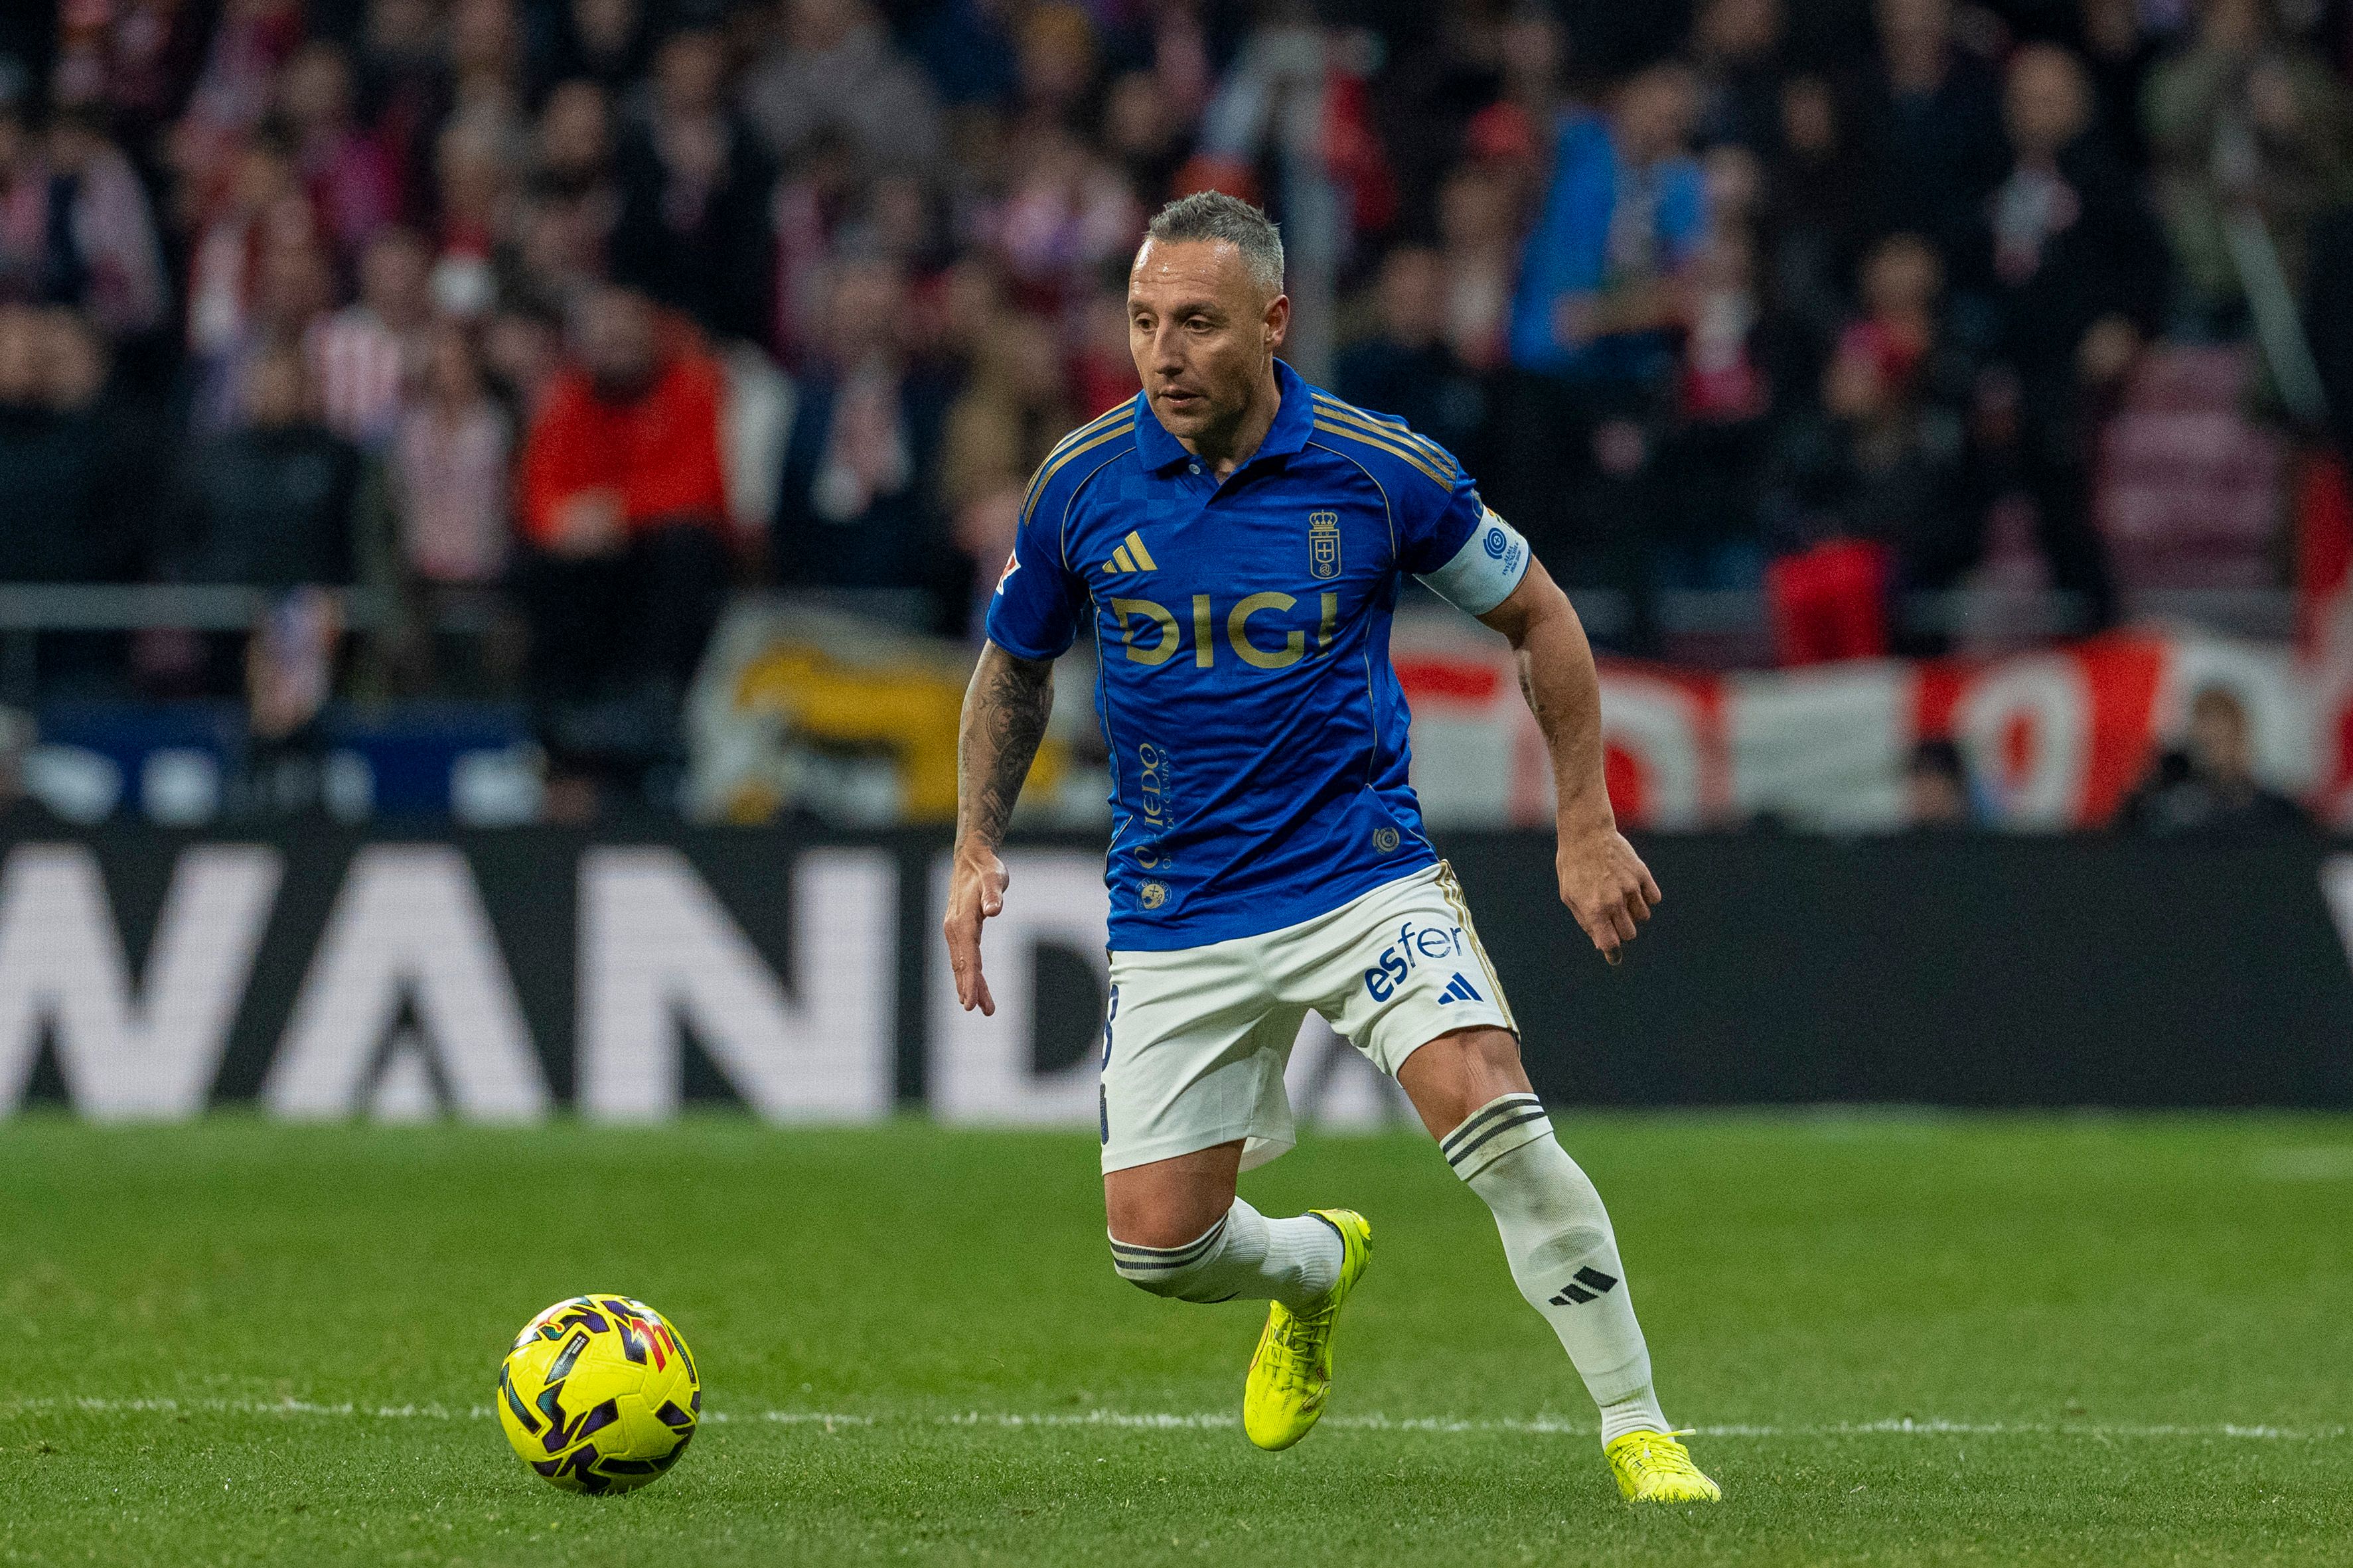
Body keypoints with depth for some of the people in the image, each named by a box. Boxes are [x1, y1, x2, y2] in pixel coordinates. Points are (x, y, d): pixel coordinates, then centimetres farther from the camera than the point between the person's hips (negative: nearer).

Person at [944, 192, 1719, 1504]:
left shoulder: (1384, 472, -11)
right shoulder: (1083, 486, -5)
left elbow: (1537, 616, 5)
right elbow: (1017, 666, 14)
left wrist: (1587, 827, 3)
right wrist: (978, 848, 3)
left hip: (1365, 874, -2)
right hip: (1177, 918, 2)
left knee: (1495, 1119, -24)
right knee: (1158, 1243, -2)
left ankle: (1638, 1428, -12)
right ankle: (1315, 1270, 35)